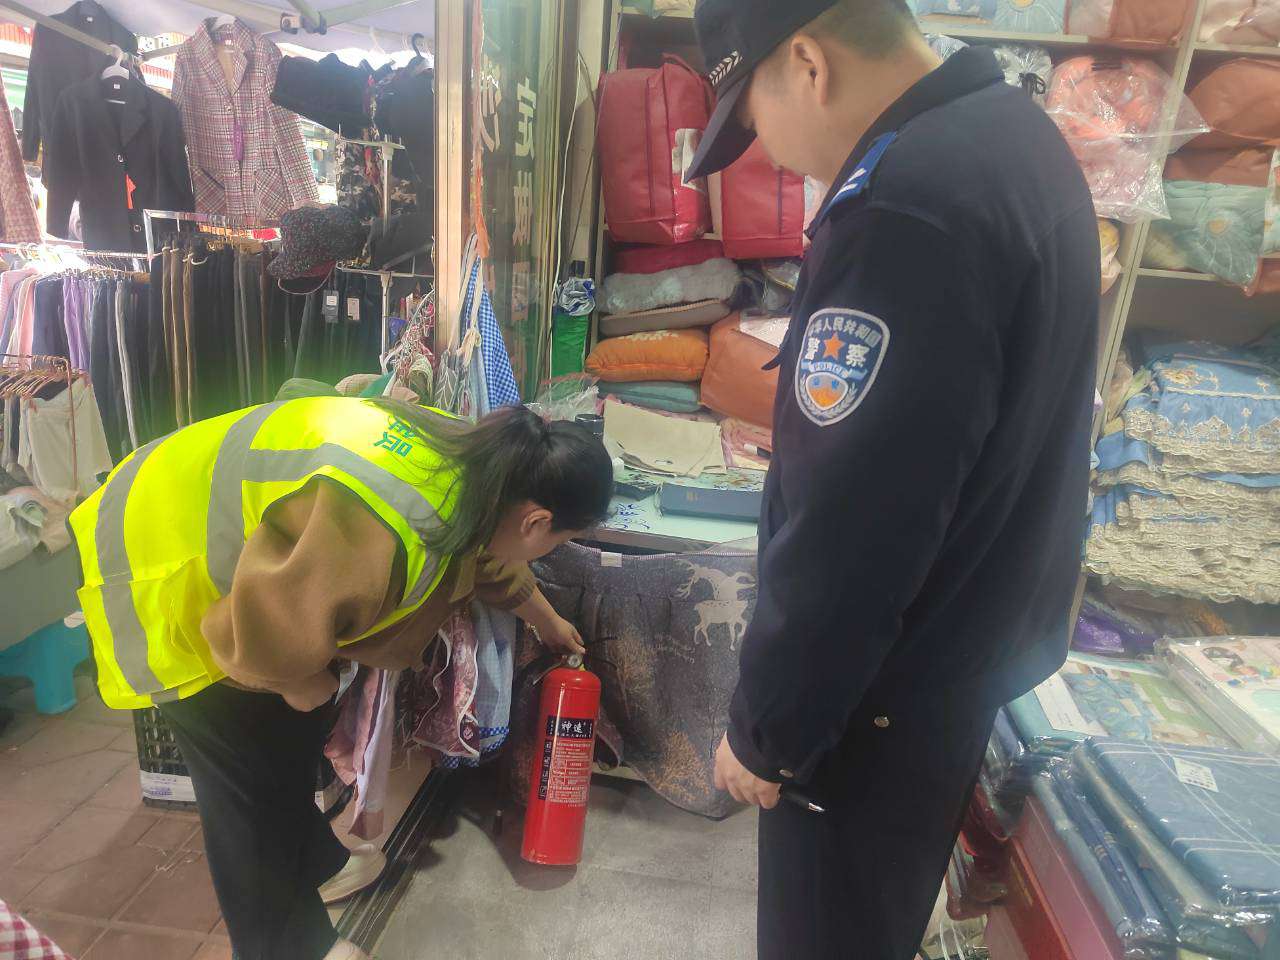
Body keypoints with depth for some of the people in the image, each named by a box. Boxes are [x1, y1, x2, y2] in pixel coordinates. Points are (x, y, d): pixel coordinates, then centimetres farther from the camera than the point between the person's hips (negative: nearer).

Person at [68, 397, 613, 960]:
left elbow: (491, 555, 11)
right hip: (165, 565, -8)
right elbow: (271, 620, -35)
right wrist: (301, 681, -12)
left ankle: (315, 864, 44)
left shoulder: (474, 462, -8)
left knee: (298, 733, 20)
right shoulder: (384, 529, -41)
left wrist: (547, 622, 27)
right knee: (251, 780, 1)